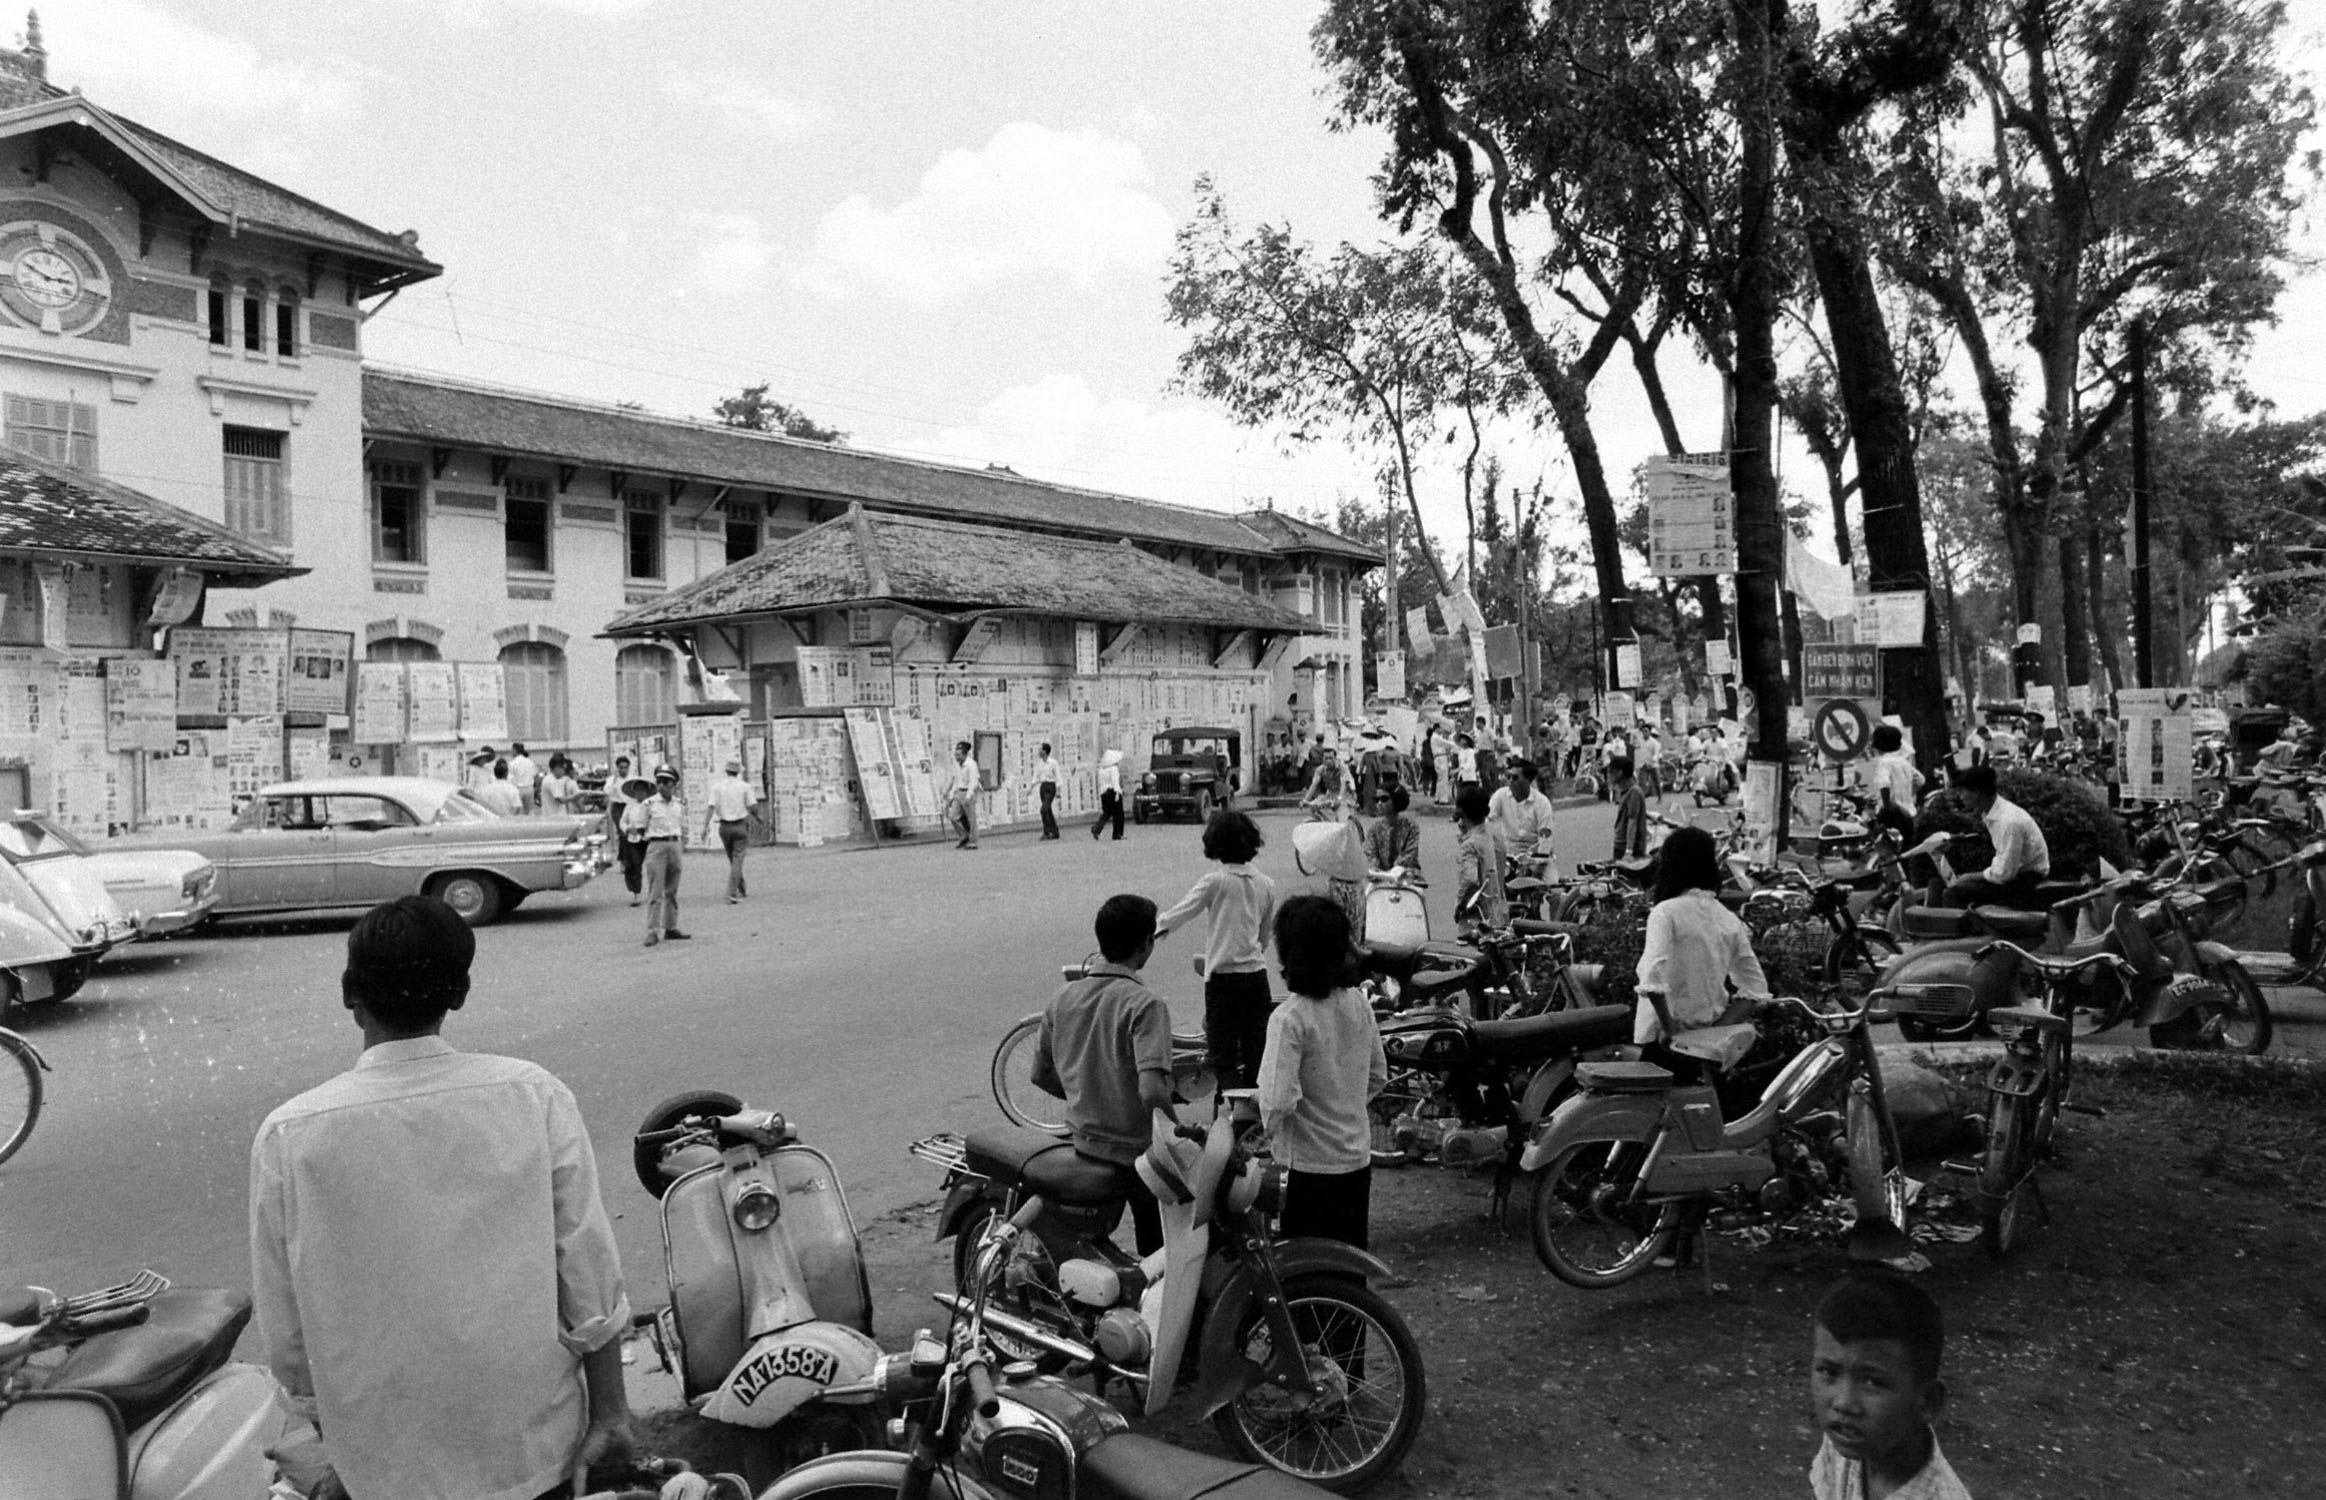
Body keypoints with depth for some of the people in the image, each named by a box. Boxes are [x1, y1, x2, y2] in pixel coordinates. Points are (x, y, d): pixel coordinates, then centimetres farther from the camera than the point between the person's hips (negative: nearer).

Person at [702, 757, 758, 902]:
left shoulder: (717, 786, 0)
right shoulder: (744, 786, -4)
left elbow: (711, 807, -7)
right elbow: (751, 808, -5)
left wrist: (705, 827, -8)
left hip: (724, 826, 3)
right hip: (740, 825, -3)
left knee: (733, 860, 19)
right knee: (737, 861, -3)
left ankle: (742, 890, 31)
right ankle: (731, 894, -14)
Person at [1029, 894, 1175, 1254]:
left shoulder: (1063, 999, -1)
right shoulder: (1144, 1004, -20)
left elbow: (1041, 1074, 10)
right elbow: (1152, 1092, -30)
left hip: (1081, 1144, 6)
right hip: (1134, 1150, -6)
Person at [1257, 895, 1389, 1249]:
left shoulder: (1290, 1017, -21)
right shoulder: (1358, 1003, -1)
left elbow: (1278, 1100, -27)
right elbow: (1378, 1077, 11)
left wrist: (1275, 1136, -8)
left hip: (1312, 1164, -6)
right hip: (1358, 1158, 6)